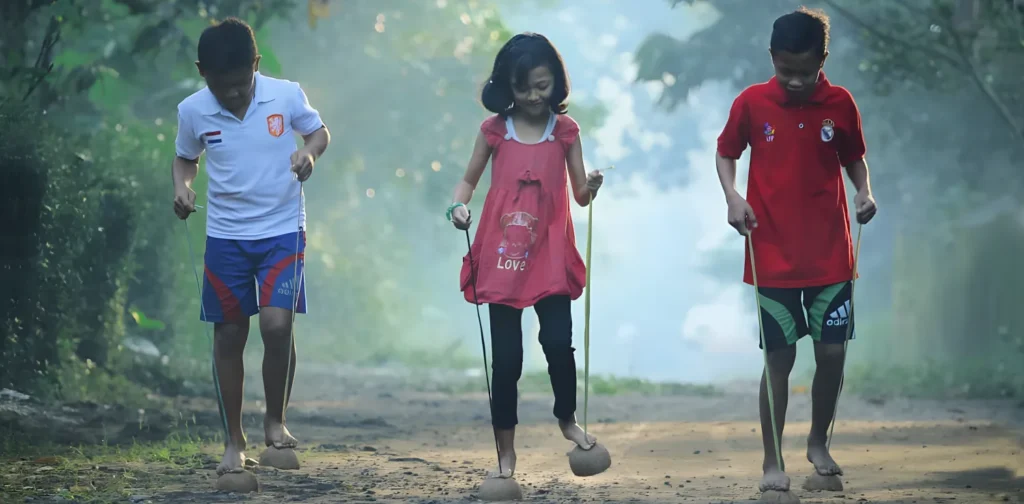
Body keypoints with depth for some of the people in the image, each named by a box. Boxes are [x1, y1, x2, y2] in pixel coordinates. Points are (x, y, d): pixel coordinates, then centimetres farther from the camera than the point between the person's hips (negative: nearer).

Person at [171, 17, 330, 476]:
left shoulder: (287, 95, -11)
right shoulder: (193, 111, -7)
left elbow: (319, 131, 5)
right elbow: (185, 158, 11)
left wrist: (309, 152, -16)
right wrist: (182, 188, -9)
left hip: (282, 231, -2)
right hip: (225, 236, 2)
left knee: (277, 325, -16)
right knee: (229, 335, 6)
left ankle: (275, 420, 8)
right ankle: (234, 440, 18)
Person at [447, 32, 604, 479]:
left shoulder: (565, 131, 1)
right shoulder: (495, 129, 0)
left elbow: (580, 195, 4)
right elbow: (469, 179, 9)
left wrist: (591, 188, -19)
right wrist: (458, 206, -11)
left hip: (549, 255, 0)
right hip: (502, 256, 0)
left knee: (559, 342, -7)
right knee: (506, 355, 2)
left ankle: (567, 418, 21)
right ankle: (505, 449, 11)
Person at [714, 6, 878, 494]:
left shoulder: (840, 104, -3)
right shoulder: (751, 103, -7)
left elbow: (854, 157, 10)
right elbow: (726, 153, 5)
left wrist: (865, 192, -9)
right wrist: (732, 195, -12)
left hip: (830, 253, 2)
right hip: (773, 257, -2)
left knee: (832, 352, 3)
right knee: (779, 359, 0)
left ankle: (818, 444, 25)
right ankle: (772, 462, 10)